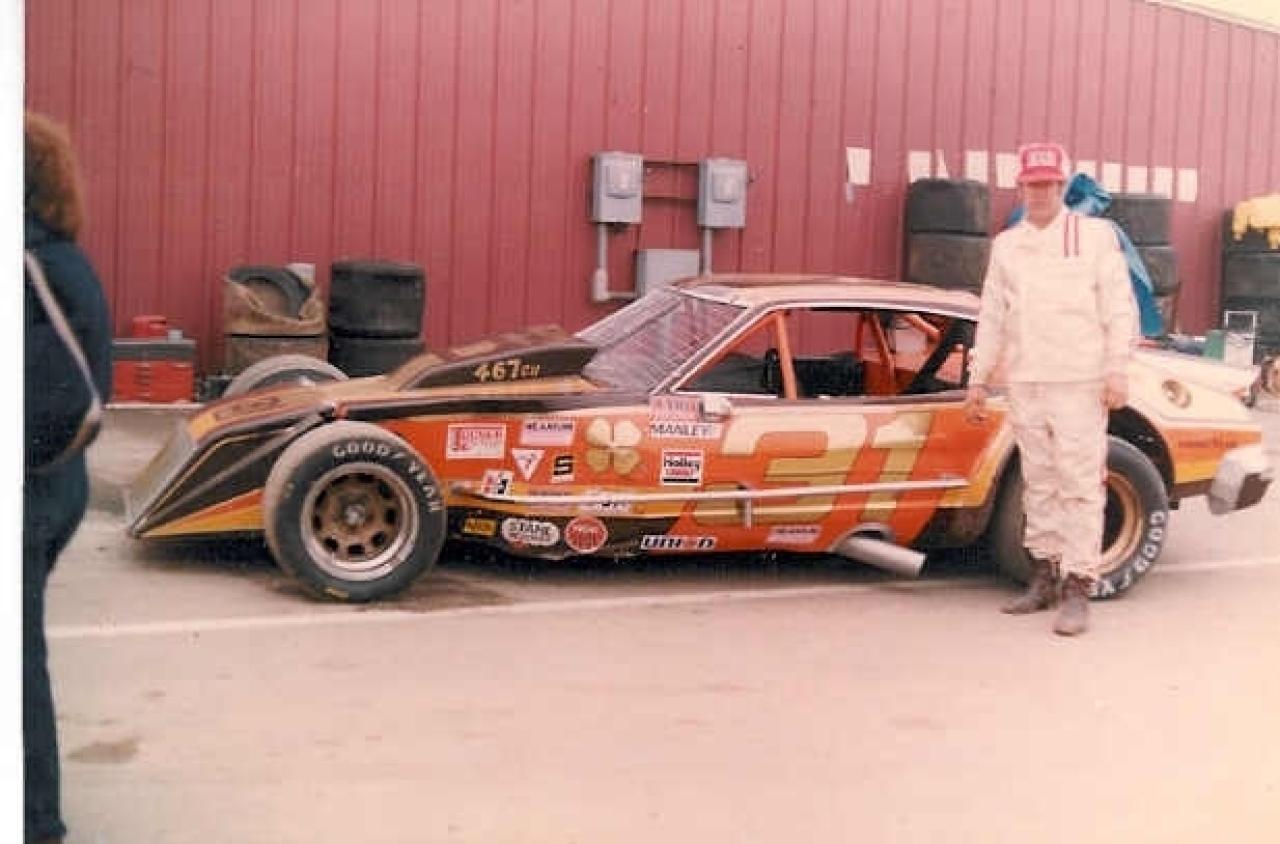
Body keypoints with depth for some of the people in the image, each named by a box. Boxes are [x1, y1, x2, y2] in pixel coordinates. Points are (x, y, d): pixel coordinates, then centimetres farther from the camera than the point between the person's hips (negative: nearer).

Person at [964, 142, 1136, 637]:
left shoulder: (1095, 235, 2)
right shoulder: (1006, 245, 14)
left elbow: (1119, 308, -1)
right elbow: (991, 318, 18)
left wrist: (1117, 372, -9)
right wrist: (978, 381, 16)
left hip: (1080, 383, -4)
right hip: (1024, 383, 4)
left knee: (1080, 483, -7)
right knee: (1038, 484, 9)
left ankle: (1077, 590, -6)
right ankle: (1044, 578, 18)